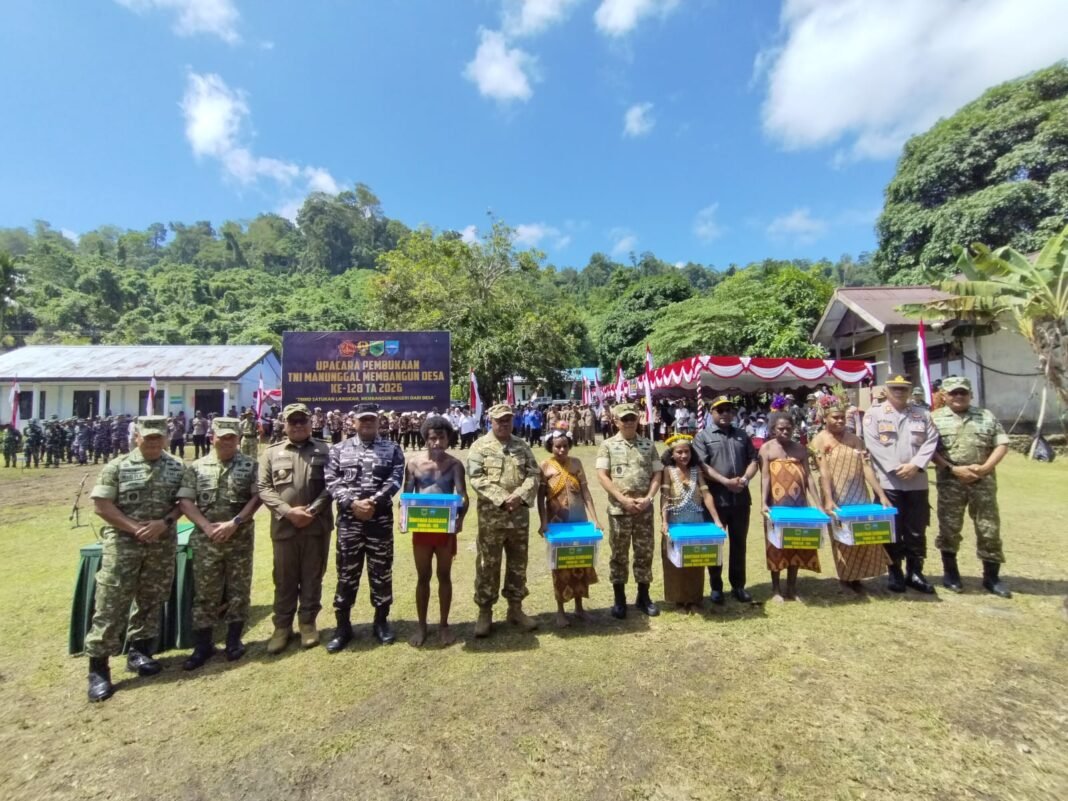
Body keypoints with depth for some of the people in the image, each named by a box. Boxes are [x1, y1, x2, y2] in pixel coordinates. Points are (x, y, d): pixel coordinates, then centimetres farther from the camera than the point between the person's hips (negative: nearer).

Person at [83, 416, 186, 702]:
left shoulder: (177, 467, 3)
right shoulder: (117, 467, -4)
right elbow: (102, 506, -6)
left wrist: (165, 522, -13)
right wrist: (134, 527, -15)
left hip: (162, 544, 3)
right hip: (123, 543, -2)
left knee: (151, 600, 12)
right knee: (111, 603, -1)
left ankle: (138, 652, 28)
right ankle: (98, 667, 10)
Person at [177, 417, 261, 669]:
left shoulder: (250, 465, -1)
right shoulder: (197, 467, 3)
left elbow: (257, 497, -5)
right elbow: (185, 501, -1)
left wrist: (234, 523, -14)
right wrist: (206, 526, -13)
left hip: (241, 538, -1)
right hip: (206, 539, 1)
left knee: (238, 589, 9)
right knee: (204, 592, 9)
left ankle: (234, 640, 25)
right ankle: (203, 645, 24)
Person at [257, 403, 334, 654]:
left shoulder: (324, 451, 3)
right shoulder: (272, 453, 5)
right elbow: (263, 488, -1)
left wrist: (312, 511, -13)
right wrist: (288, 511, -13)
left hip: (317, 526, 0)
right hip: (283, 526, 1)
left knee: (312, 577, 11)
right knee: (284, 579, 12)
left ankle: (308, 623, 27)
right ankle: (282, 626, 28)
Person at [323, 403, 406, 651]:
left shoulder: (392, 449, 3)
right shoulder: (339, 449, 6)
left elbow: (395, 479, -7)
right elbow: (331, 482, -2)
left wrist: (374, 501, -19)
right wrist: (352, 503, -15)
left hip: (381, 519, 0)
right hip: (348, 519, 1)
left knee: (381, 571, 10)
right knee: (346, 573, 9)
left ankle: (381, 621, 27)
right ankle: (343, 626, 24)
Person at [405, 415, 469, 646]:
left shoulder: (455, 464, -5)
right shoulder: (413, 463, -2)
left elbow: (463, 496, -10)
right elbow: (406, 495, 1)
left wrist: (460, 518, -28)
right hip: (421, 528, 1)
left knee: (444, 576, 12)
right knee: (423, 577, 12)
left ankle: (444, 625, 27)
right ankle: (422, 626, 28)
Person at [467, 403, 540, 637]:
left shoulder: (522, 446, 9)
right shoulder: (480, 446, -3)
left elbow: (533, 474, 3)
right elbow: (476, 478, -13)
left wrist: (520, 495, -14)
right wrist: (501, 498, -19)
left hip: (520, 516, 4)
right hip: (491, 516, -4)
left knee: (518, 564, 14)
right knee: (488, 565, 6)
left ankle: (515, 608, 30)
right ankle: (485, 611, 21)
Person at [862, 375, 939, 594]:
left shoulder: (922, 414, 11)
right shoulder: (873, 414, 1)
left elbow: (931, 441, 3)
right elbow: (873, 444, -8)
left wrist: (915, 465, -12)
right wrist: (895, 468, -15)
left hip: (917, 482, 3)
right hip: (888, 482, -3)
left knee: (916, 530, 9)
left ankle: (915, 573, 22)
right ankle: (895, 574, 16)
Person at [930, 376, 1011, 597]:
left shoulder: (987, 416, 9)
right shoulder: (935, 418, 1)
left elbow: (1002, 444, 5)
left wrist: (984, 468, -9)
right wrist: (953, 469, -14)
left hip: (984, 481, 2)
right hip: (950, 482, -2)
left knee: (989, 529, 6)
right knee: (949, 528, 5)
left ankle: (991, 577, 20)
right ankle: (950, 573, 19)